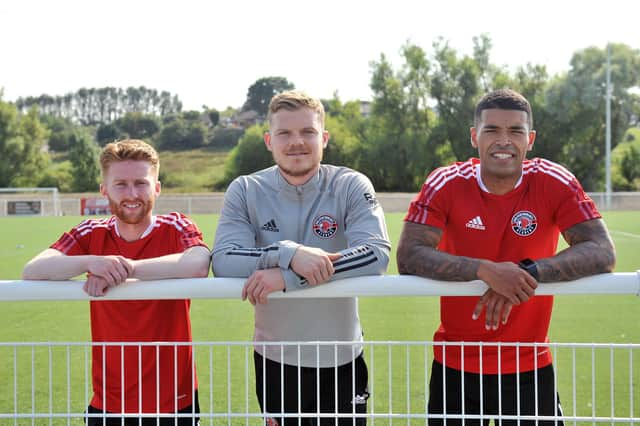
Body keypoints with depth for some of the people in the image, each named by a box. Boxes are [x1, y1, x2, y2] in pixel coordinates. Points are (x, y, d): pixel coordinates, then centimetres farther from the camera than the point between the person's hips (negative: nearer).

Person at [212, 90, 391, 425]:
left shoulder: (351, 187, -8)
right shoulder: (245, 191, -4)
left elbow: (378, 254, -23)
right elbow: (222, 262, -16)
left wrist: (286, 277, -28)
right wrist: (289, 254, -32)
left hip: (340, 360, 0)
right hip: (274, 361, 1)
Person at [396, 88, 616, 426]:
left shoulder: (554, 183, -10)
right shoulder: (445, 184, -11)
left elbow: (603, 253, -17)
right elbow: (407, 258, -21)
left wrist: (530, 272, -32)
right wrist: (485, 270, -34)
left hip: (530, 369, 0)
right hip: (455, 368, 0)